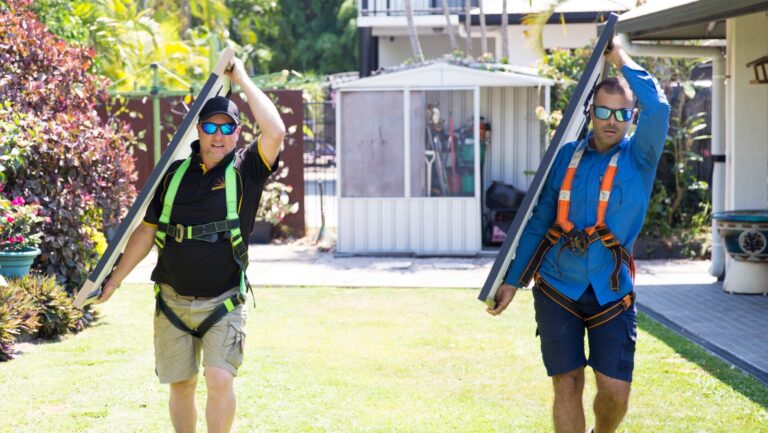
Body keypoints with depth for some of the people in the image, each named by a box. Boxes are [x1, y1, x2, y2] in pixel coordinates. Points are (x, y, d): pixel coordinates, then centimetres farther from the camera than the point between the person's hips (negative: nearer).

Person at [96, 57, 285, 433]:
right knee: (181, 385, 8)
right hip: (173, 301, 3)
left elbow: (276, 131, -20)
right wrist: (114, 280, 9)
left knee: (220, 379, -17)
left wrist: (242, 79, -14)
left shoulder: (245, 170, -2)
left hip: (222, 303, -3)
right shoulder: (175, 174, 6)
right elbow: (147, 231, 11)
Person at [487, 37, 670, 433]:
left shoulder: (639, 157, -3)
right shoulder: (567, 156, 4)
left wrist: (620, 58, -13)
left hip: (611, 293, -1)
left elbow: (657, 108, -22)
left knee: (616, 390, -5)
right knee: (567, 384, 0)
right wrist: (513, 281, 9)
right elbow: (539, 221, 10)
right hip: (557, 290, 1)